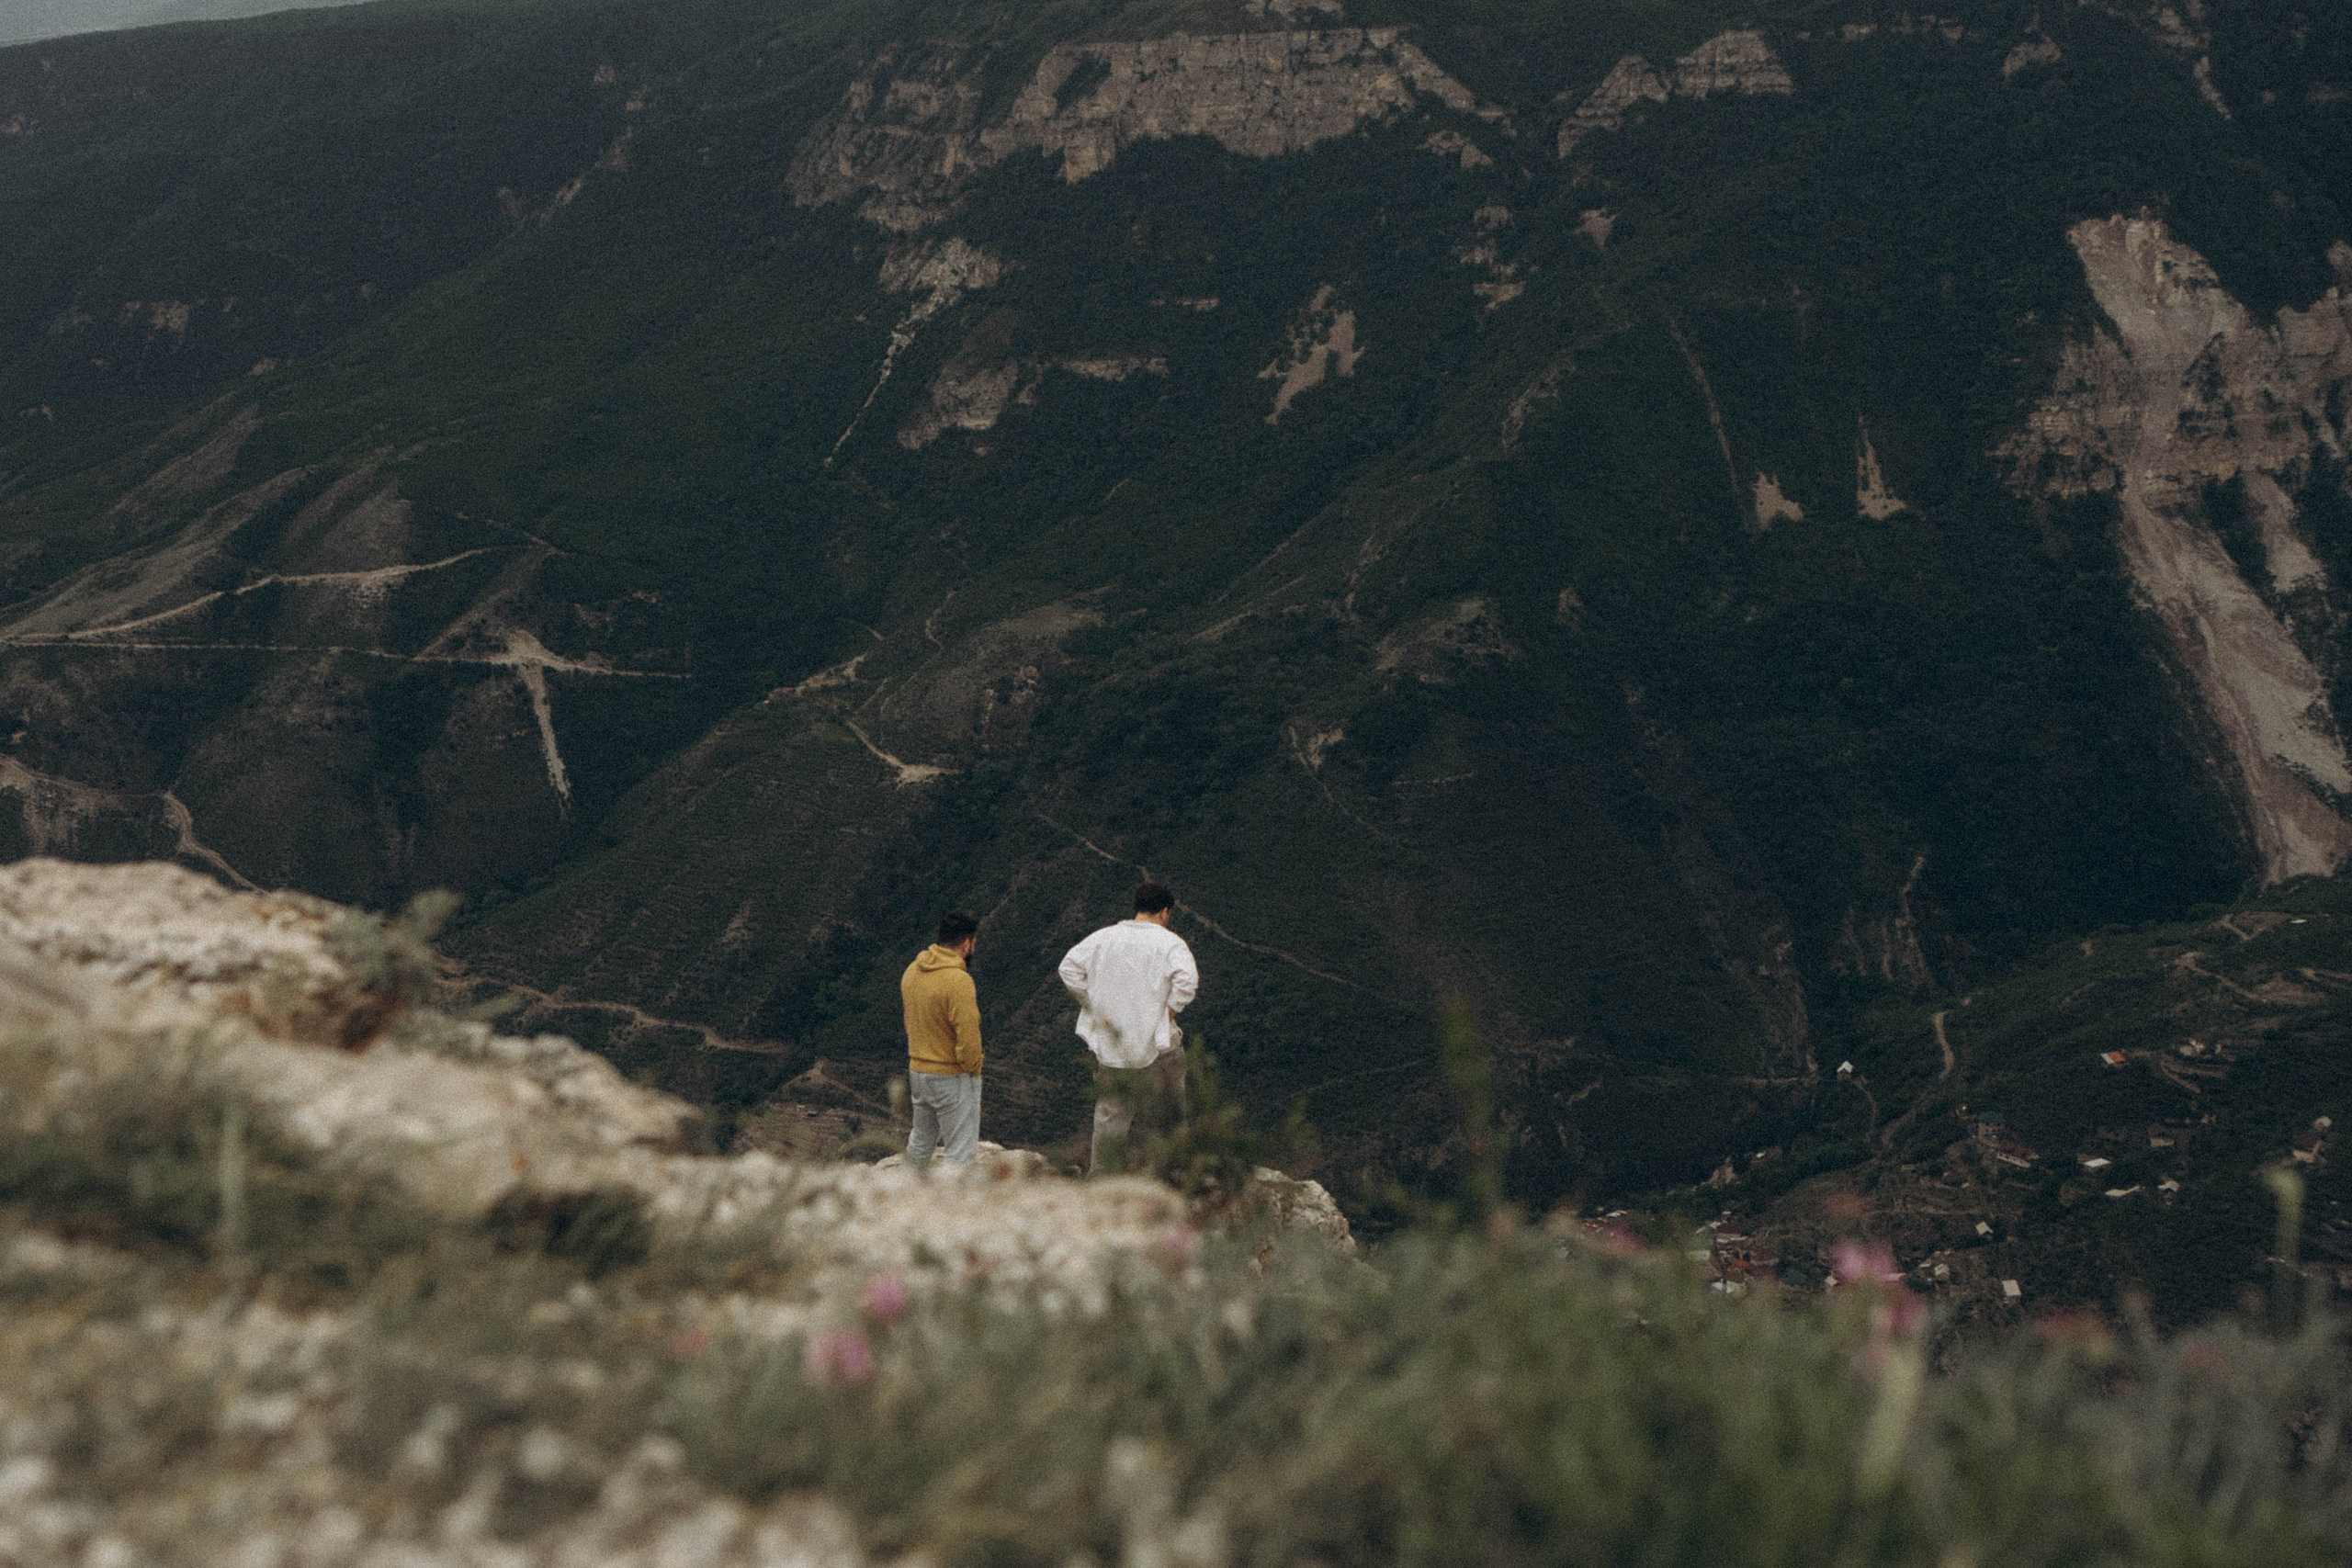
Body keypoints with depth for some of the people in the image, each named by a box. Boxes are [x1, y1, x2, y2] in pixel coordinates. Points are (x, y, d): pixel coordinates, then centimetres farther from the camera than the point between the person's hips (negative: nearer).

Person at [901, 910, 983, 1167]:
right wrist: (972, 1067, -7)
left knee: (921, 1141, 24)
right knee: (961, 1152, -1)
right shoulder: (958, 980, -23)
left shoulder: (912, 970, 3)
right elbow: (968, 1035, -23)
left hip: (917, 1070, 8)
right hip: (953, 1078, -8)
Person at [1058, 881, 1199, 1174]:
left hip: (1107, 1044, 4)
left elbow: (1069, 968, 0)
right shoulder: (1170, 943, -7)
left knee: (1109, 1115, 12)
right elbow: (1187, 981, -23)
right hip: (1154, 1044, -4)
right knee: (1162, 1116, 12)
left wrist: (1094, 1007, 5)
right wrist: (1168, 1013, -11)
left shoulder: (1104, 936, 5)